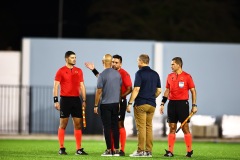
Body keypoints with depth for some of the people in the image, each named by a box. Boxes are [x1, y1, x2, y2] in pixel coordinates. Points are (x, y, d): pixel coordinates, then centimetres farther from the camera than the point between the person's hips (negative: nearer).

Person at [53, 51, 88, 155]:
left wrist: (84, 100, 7)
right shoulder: (61, 71, -1)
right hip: (65, 99, -4)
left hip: (76, 99, 4)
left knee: (78, 124, 2)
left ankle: (79, 149, 4)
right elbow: (56, 86, -3)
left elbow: (82, 86, 14)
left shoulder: (79, 71, 12)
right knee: (63, 124, -1)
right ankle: (61, 149, 3)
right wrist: (56, 101, -11)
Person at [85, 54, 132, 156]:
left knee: (120, 125, -9)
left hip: (120, 102, -8)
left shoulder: (124, 74, -10)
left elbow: (129, 89, -14)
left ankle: (122, 150, -9)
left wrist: (120, 97, -23)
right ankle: (111, 149, 15)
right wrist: (94, 70, 27)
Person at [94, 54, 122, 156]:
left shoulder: (102, 75, -11)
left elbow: (99, 91, -10)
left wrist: (96, 105, -3)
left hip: (105, 104, -5)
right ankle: (116, 150, 6)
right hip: (116, 103, 5)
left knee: (107, 127, -1)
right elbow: (119, 89, 12)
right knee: (115, 127, 7)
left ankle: (109, 150, -2)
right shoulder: (118, 74, 5)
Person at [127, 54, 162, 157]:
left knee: (141, 128, -5)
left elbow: (136, 89, -15)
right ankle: (148, 151, 8)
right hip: (152, 104, 6)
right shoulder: (155, 74, 10)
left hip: (140, 104, -6)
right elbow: (159, 90, 11)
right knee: (149, 127, 9)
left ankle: (140, 151, -6)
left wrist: (130, 103, -13)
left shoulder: (140, 73, -9)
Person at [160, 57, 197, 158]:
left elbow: (193, 91, -2)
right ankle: (170, 151, 5)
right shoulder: (170, 76, 11)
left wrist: (194, 105, -7)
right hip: (172, 103, 5)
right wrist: (162, 104, 9)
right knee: (172, 128, 4)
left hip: (183, 103, -5)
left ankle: (189, 151, 4)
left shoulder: (187, 76, -4)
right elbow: (167, 91, 16)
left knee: (185, 128, -3)